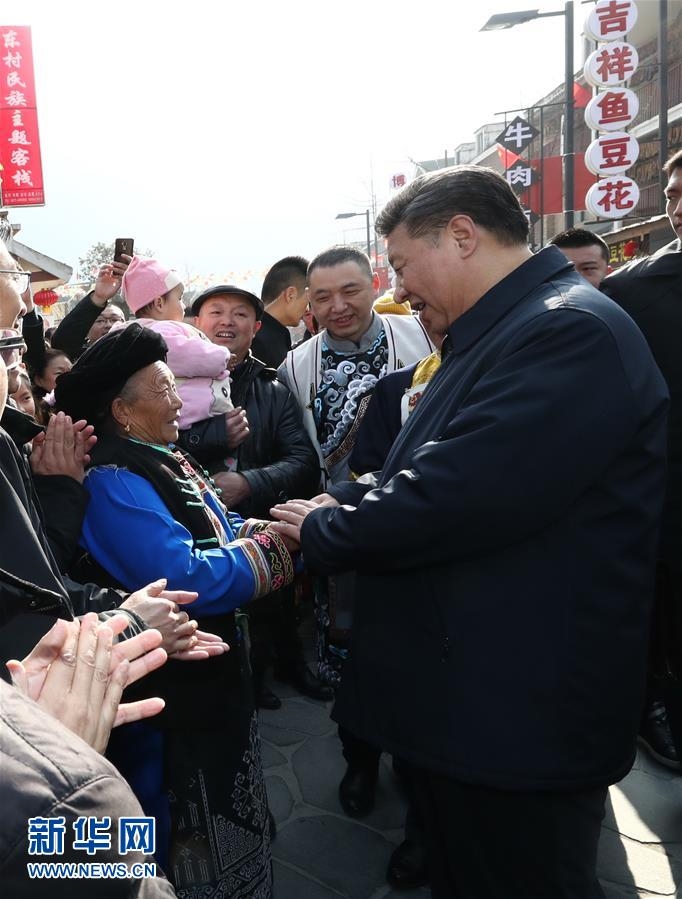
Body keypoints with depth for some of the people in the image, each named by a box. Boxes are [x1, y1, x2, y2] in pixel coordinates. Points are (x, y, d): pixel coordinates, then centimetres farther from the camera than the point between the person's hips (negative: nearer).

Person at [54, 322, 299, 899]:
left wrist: (275, 524, -12)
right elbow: (185, 580, -34)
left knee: (231, 816, 28)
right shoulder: (113, 481, -25)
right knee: (194, 833, 12)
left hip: (210, 673, 10)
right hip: (174, 696, -10)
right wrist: (274, 544, -22)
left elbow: (219, 532, 7)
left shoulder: (159, 458, 7)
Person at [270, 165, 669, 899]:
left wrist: (321, 530, -13)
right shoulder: (500, 334, 12)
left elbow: (453, 495, -29)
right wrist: (340, 502, 1)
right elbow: (431, 471, 16)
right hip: (467, 692, 9)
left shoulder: (570, 332, -21)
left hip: (519, 710, -9)